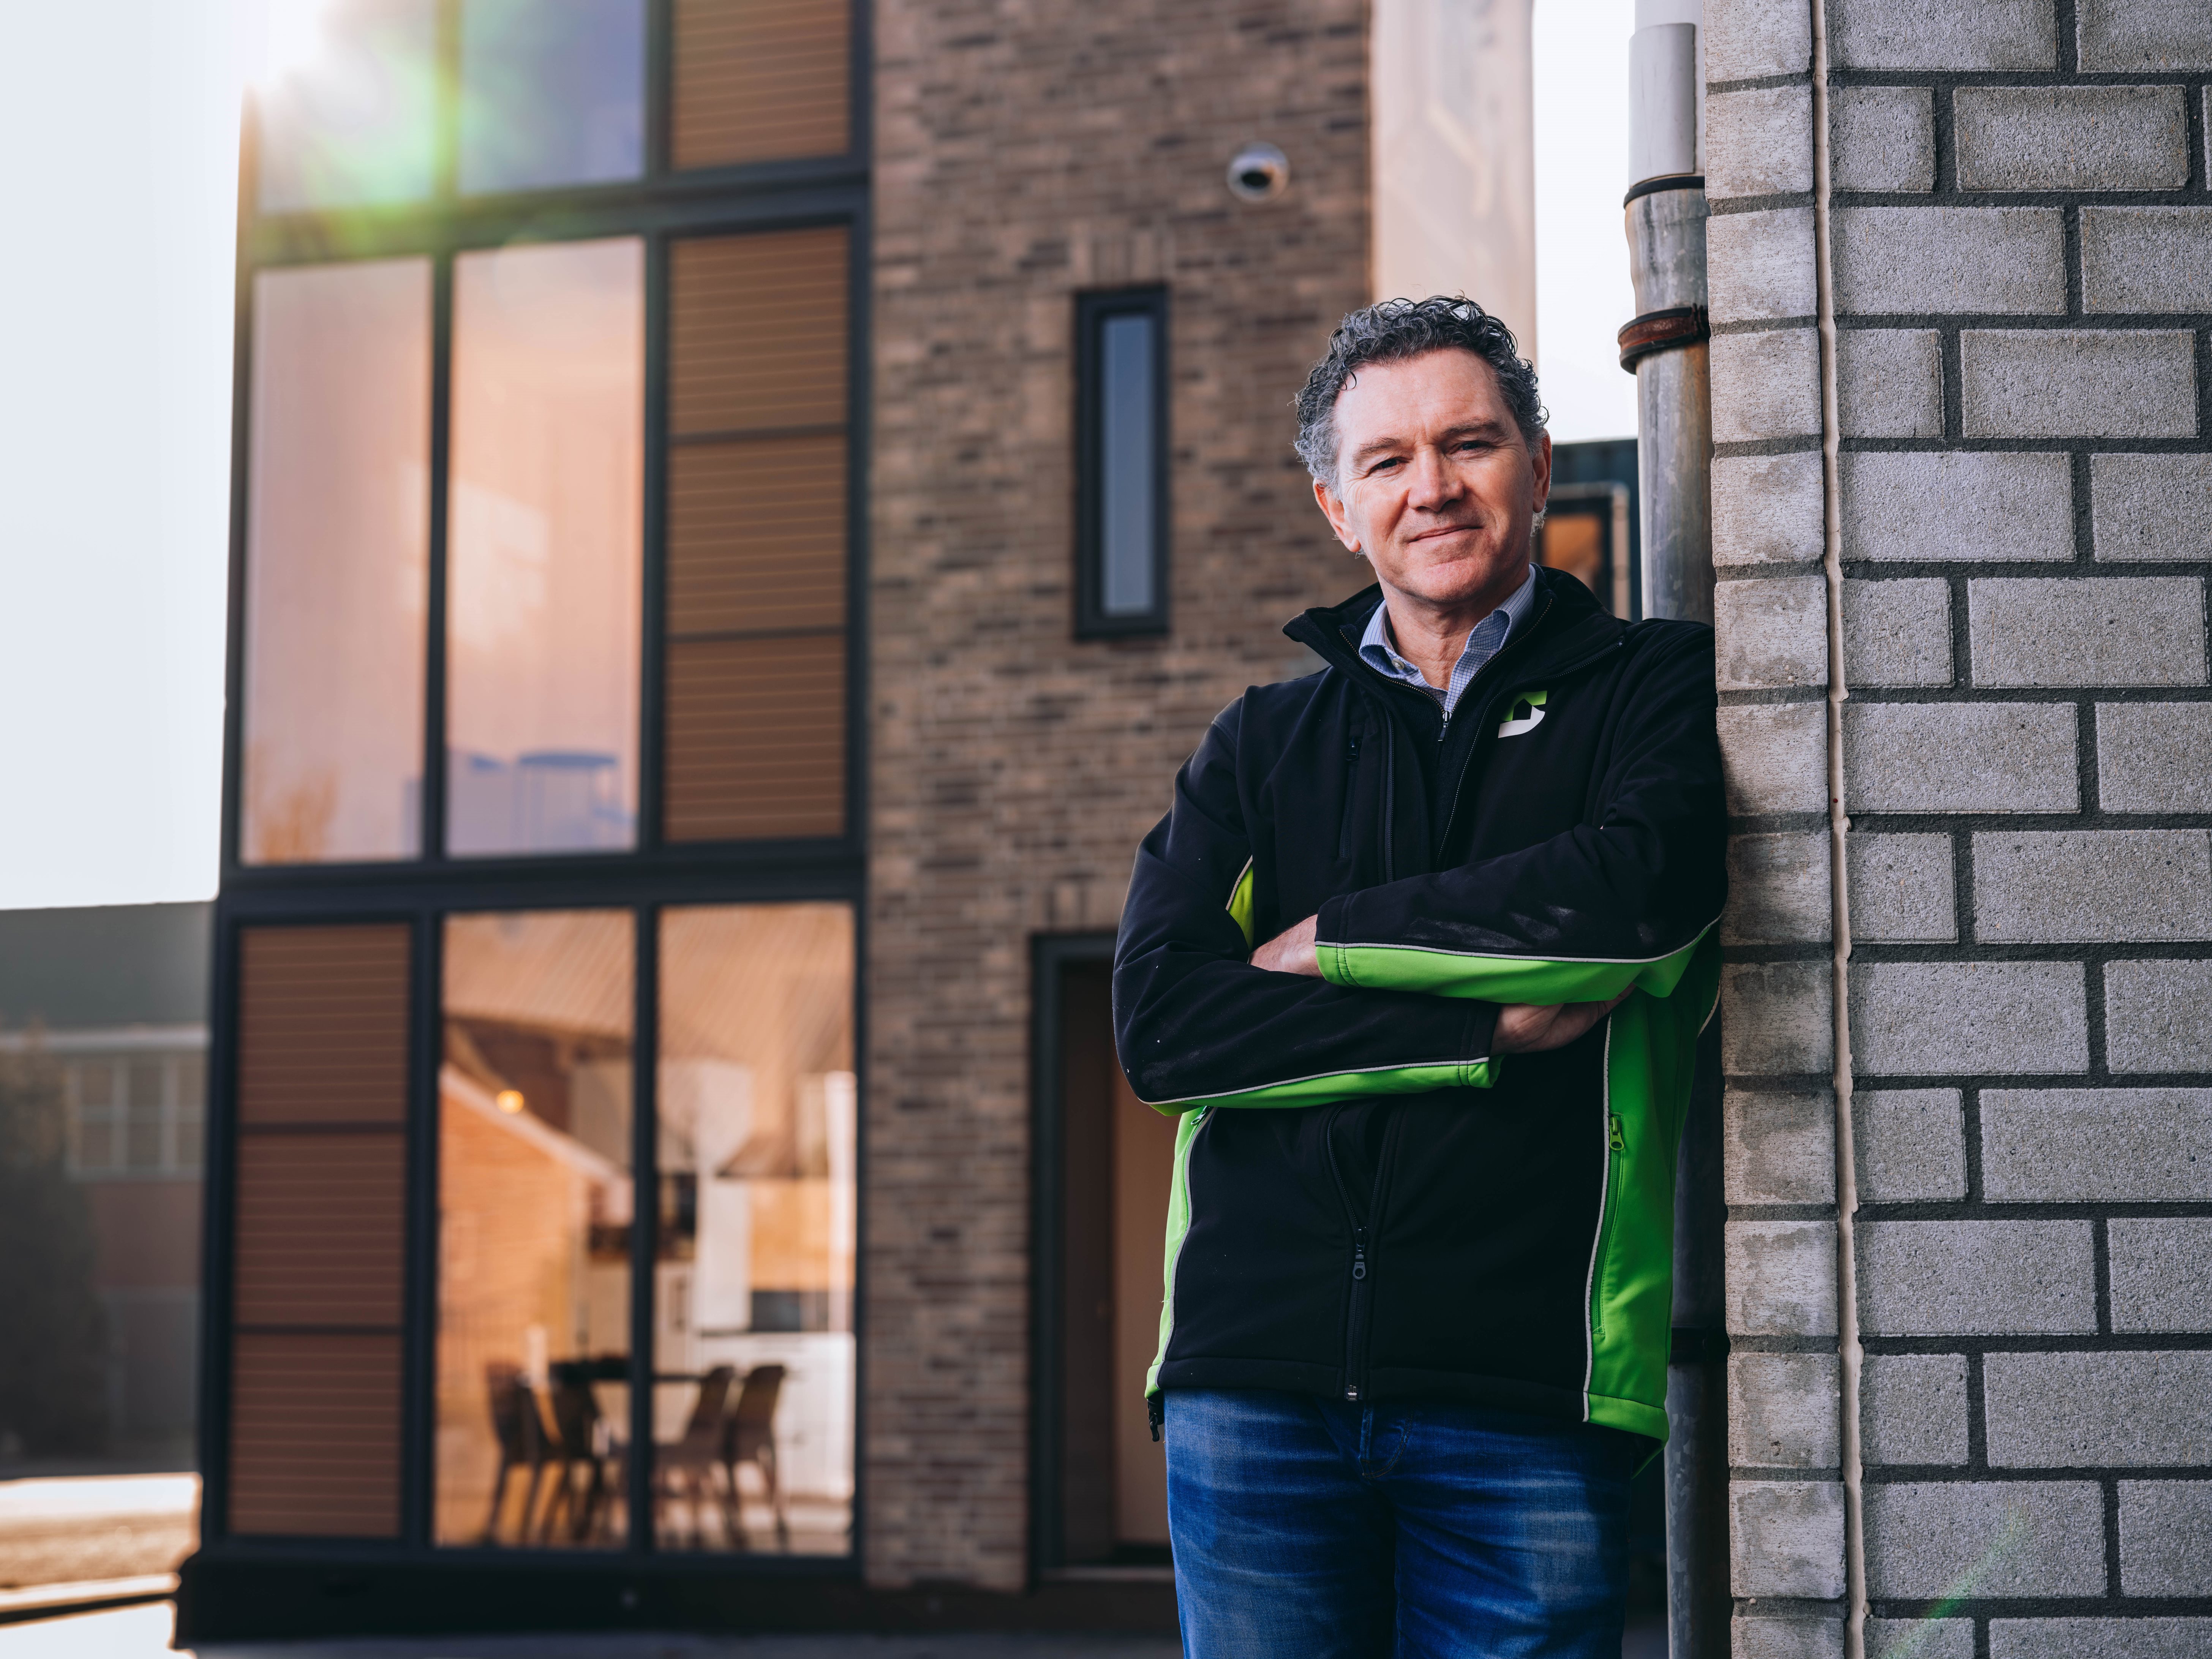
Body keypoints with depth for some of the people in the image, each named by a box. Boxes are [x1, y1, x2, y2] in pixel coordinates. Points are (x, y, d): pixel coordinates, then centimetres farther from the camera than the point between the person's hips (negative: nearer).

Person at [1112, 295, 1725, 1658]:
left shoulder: (1657, 687, 9)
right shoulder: (1262, 743, 15)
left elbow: (1645, 886, -13)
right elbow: (1158, 1020, 0)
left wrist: (1329, 940, -3)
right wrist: (1488, 1029, -9)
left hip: (1527, 1391, -2)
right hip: (1257, 1375, 2)